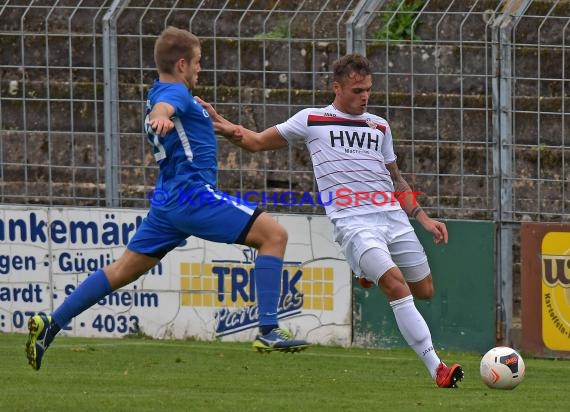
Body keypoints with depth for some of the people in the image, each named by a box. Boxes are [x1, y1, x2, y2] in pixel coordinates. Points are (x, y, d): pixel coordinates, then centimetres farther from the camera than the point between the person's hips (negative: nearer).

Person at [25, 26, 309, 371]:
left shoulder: (160, 93, 20)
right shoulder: (176, 93, -10)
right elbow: (163, 107, -34)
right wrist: (161, 117, -58)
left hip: (168, 205, 10)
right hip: (194, 194, -10)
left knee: (124, 269, 14)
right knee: (274, 235, -10)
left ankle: (49, 326, 10)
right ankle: (269, 331, -18)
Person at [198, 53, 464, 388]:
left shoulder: (379, 127, 19)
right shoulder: (311, 120, 8)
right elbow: (257, 142, 14)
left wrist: (423, 218, 17)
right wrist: (224, 126, -5)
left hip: (393, 215, 5)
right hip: (352, 221, -5)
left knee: (425, 290, 6)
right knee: (398, 286, -22)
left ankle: (371, 274, 37)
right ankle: (437, 368, -24)